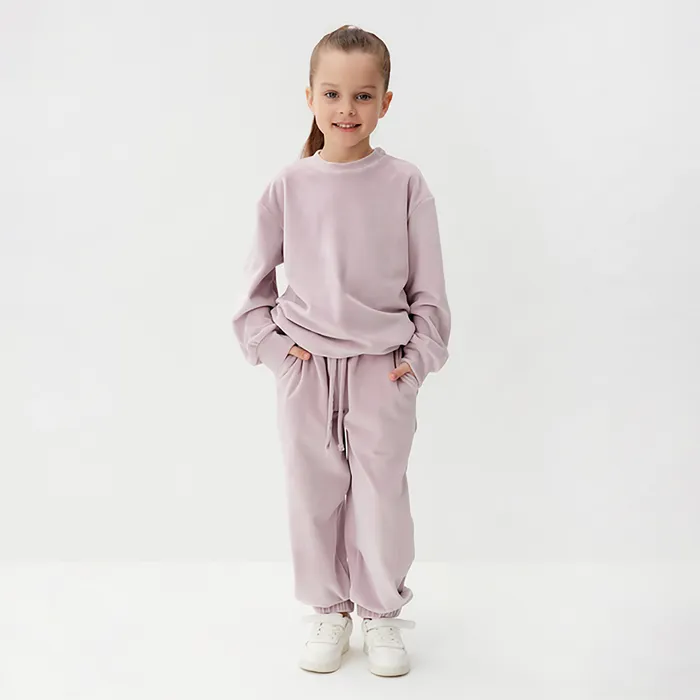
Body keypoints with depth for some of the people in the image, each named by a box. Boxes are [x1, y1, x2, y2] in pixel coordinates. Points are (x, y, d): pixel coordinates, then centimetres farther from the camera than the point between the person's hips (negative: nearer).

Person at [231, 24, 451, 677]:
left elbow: (428, 281, 2)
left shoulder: (404, 182, -4)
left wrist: (421, 353, -2)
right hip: (305, 364, 1)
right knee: (313, 489, 10)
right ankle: (328, 611, 28)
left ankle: (381, 611, 26)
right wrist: (266, 341, 0)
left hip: (383, 365, -1)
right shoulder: (289, 184, -1)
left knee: (381, 488, 6)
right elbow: (257, 274, 8)